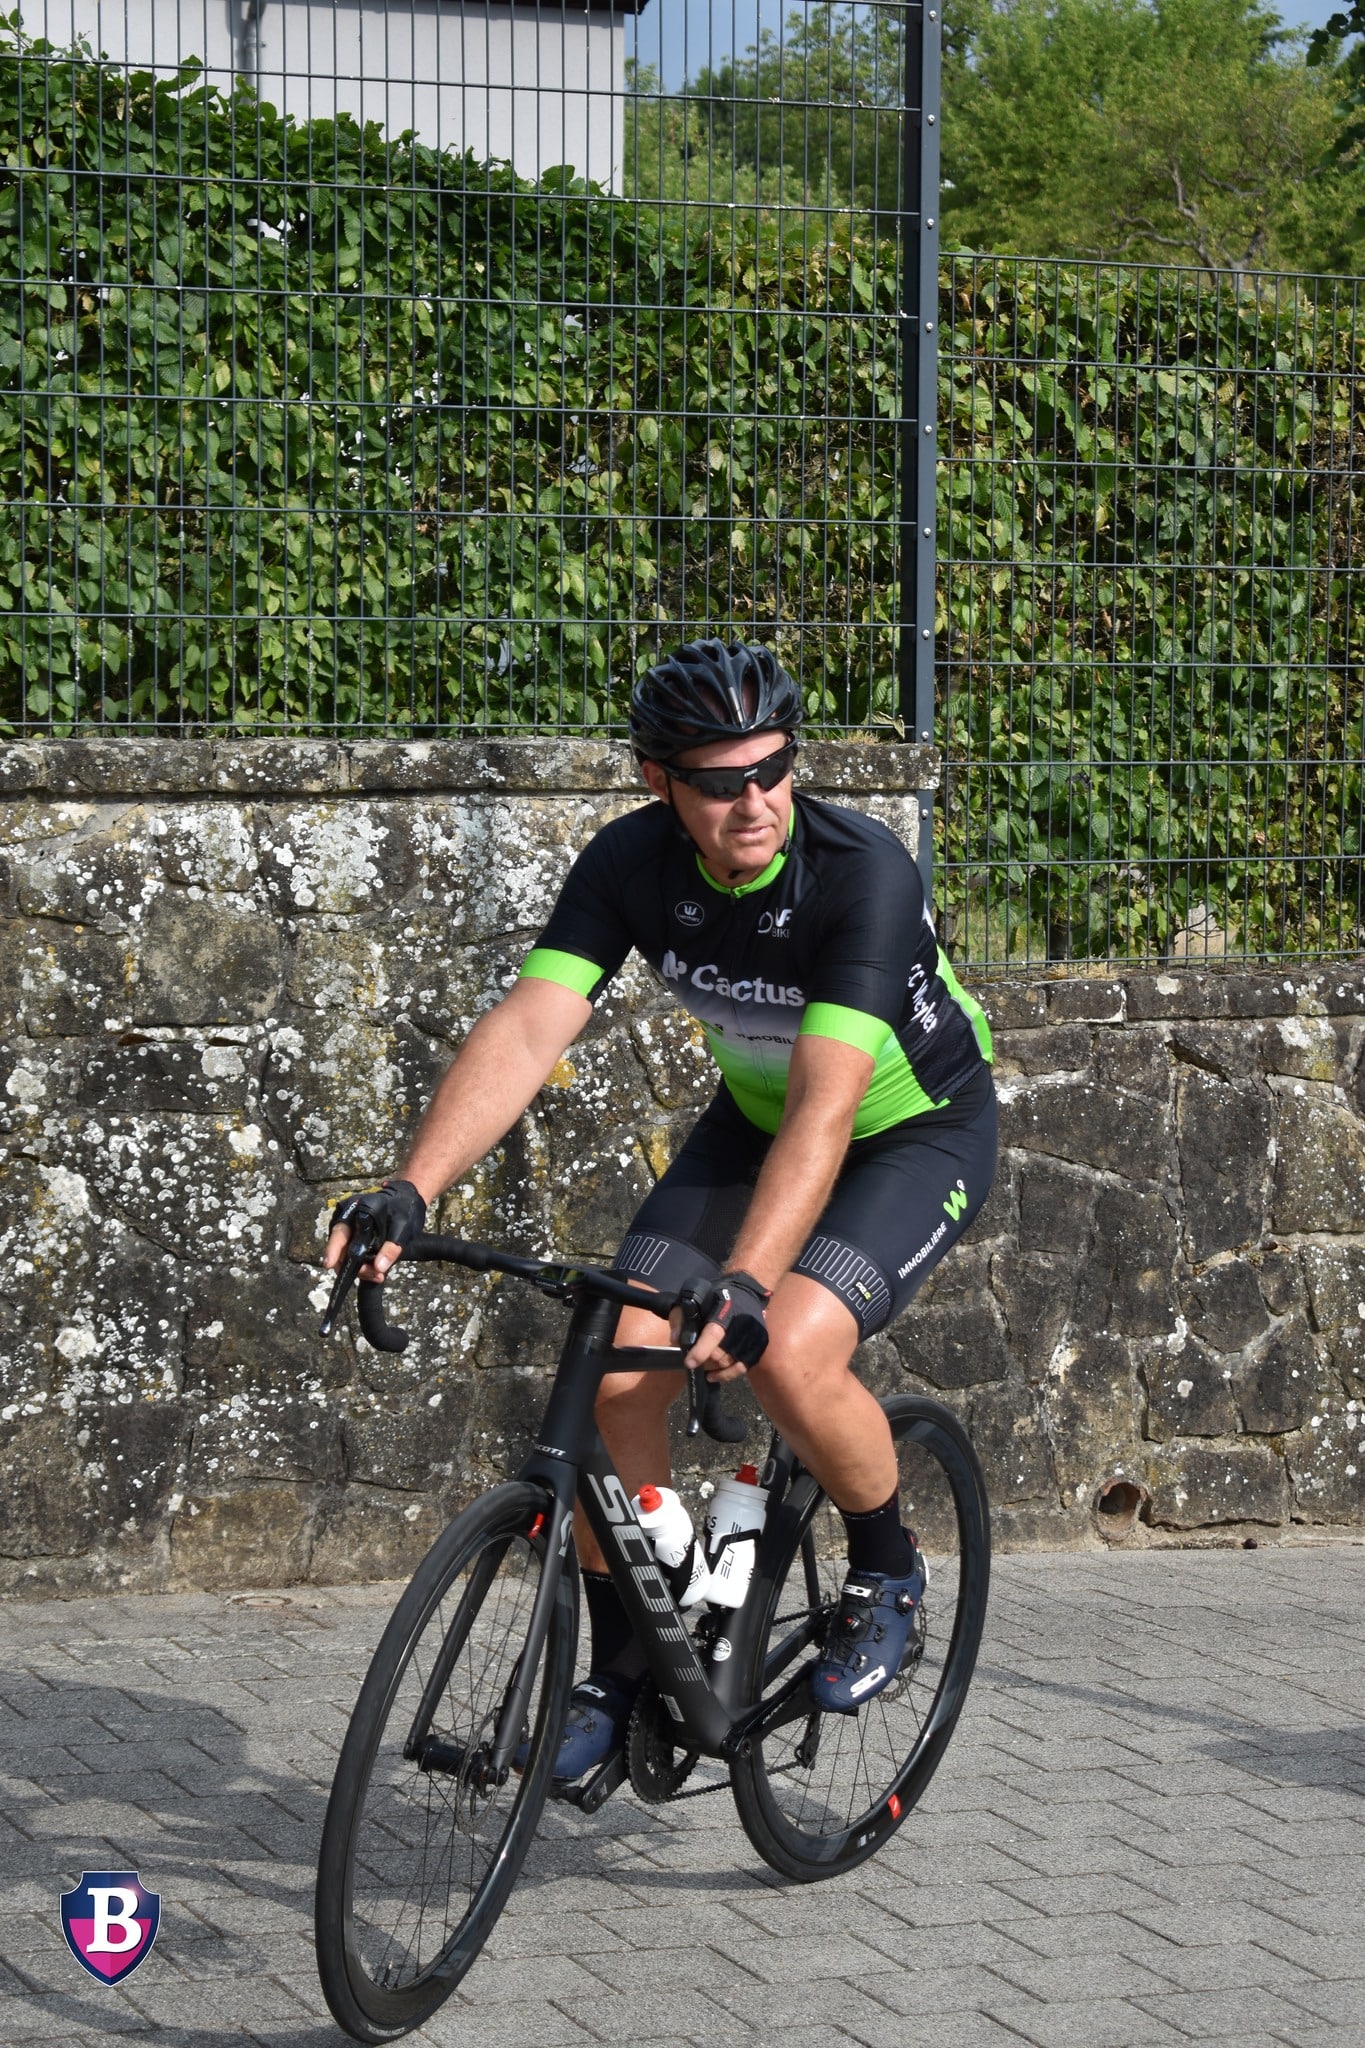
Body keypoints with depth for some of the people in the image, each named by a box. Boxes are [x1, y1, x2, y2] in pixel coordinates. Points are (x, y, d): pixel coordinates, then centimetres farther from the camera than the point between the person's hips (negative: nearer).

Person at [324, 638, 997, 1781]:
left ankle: (889, 1573, 1)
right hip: (752, 1122, 5)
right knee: (621, 1368, -11)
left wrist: (745, 1284, -53)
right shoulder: (632, 864, -19)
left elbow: (826, 1107, -41)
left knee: (789, 1352, -29)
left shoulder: (865, 873, -33)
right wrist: (411, 1192, -40)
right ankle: (621, 1675, 8)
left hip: (916, 1133, -5)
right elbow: (527, 1030, -26)